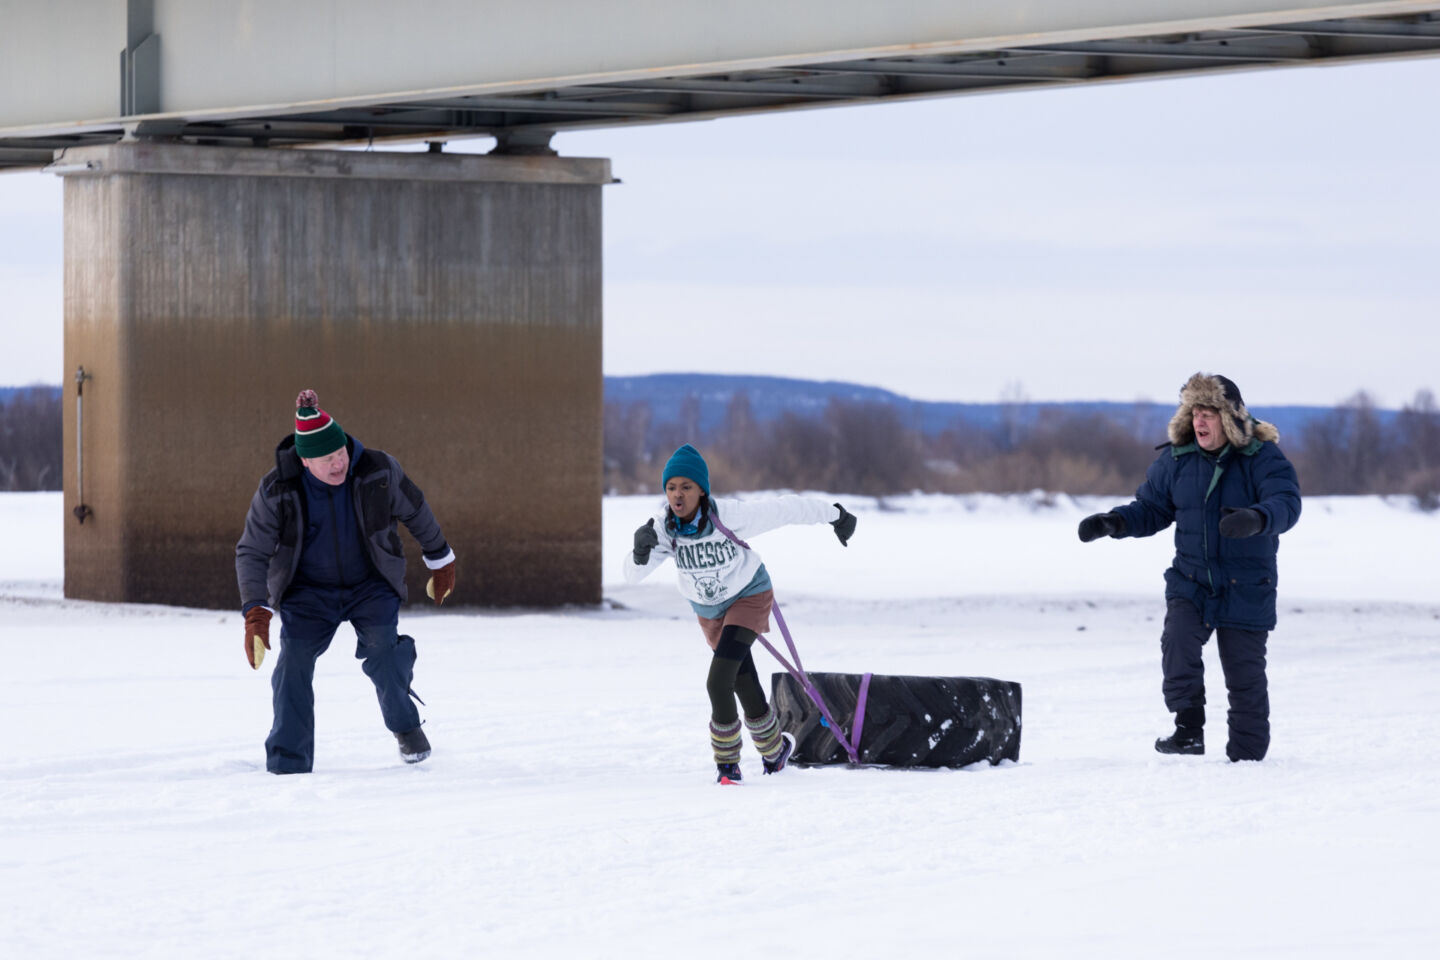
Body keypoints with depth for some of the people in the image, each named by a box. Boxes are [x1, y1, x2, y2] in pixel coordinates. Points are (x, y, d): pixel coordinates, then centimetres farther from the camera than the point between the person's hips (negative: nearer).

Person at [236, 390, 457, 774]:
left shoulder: (378, 471, -15)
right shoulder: (276, 491, -17)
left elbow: (415, 512, 3)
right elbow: (251, 552, -12)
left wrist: (440, 559, 16)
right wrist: (256, 612, -25)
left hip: (371, 585, 0)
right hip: (309, 591, 0)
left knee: (381, 646, -25)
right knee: (295, 660, -18)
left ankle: (405, 725, 1)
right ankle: (287, 767, -9)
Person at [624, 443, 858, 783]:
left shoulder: (731, 516, -32)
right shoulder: (663, 528, -22)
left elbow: (786, 509, -19)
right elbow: (633, 574, -23)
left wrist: (834, 515, -6)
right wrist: (641, 550, -47)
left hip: (749, 598, -4)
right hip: (708, 610, 4)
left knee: (718, 682, -21)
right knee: (746, 689, 12)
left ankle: (727, 761, -2)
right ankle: (775, 747, 38)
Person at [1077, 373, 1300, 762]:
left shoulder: (1262, 457, -11)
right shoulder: (1177, 459, 2)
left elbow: (1286, 503, -25)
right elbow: (1151, 507, 10)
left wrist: (1256, 519, -48)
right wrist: (1114, 522, -10)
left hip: (1246, 588, -3)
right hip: (1190, 581, 3)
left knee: (1245, 673, 3)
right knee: (1178, 642, -24)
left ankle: (1247, 754, 16)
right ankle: (1189, 729, -18)